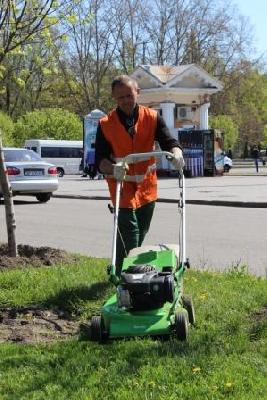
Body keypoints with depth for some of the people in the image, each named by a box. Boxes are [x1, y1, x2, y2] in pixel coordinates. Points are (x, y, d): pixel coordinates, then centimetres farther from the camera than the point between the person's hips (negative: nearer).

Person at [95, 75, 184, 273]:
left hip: (147, 188, 4)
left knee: (139, 238, 16)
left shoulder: (152, 117, -1)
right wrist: (113, 168, -31)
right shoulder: (105, 125, -5)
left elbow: (169, 141, -8)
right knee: (129, 240, -12)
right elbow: (100, 160, -8)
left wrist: (176, 152, -32)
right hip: (122, 189, -3)